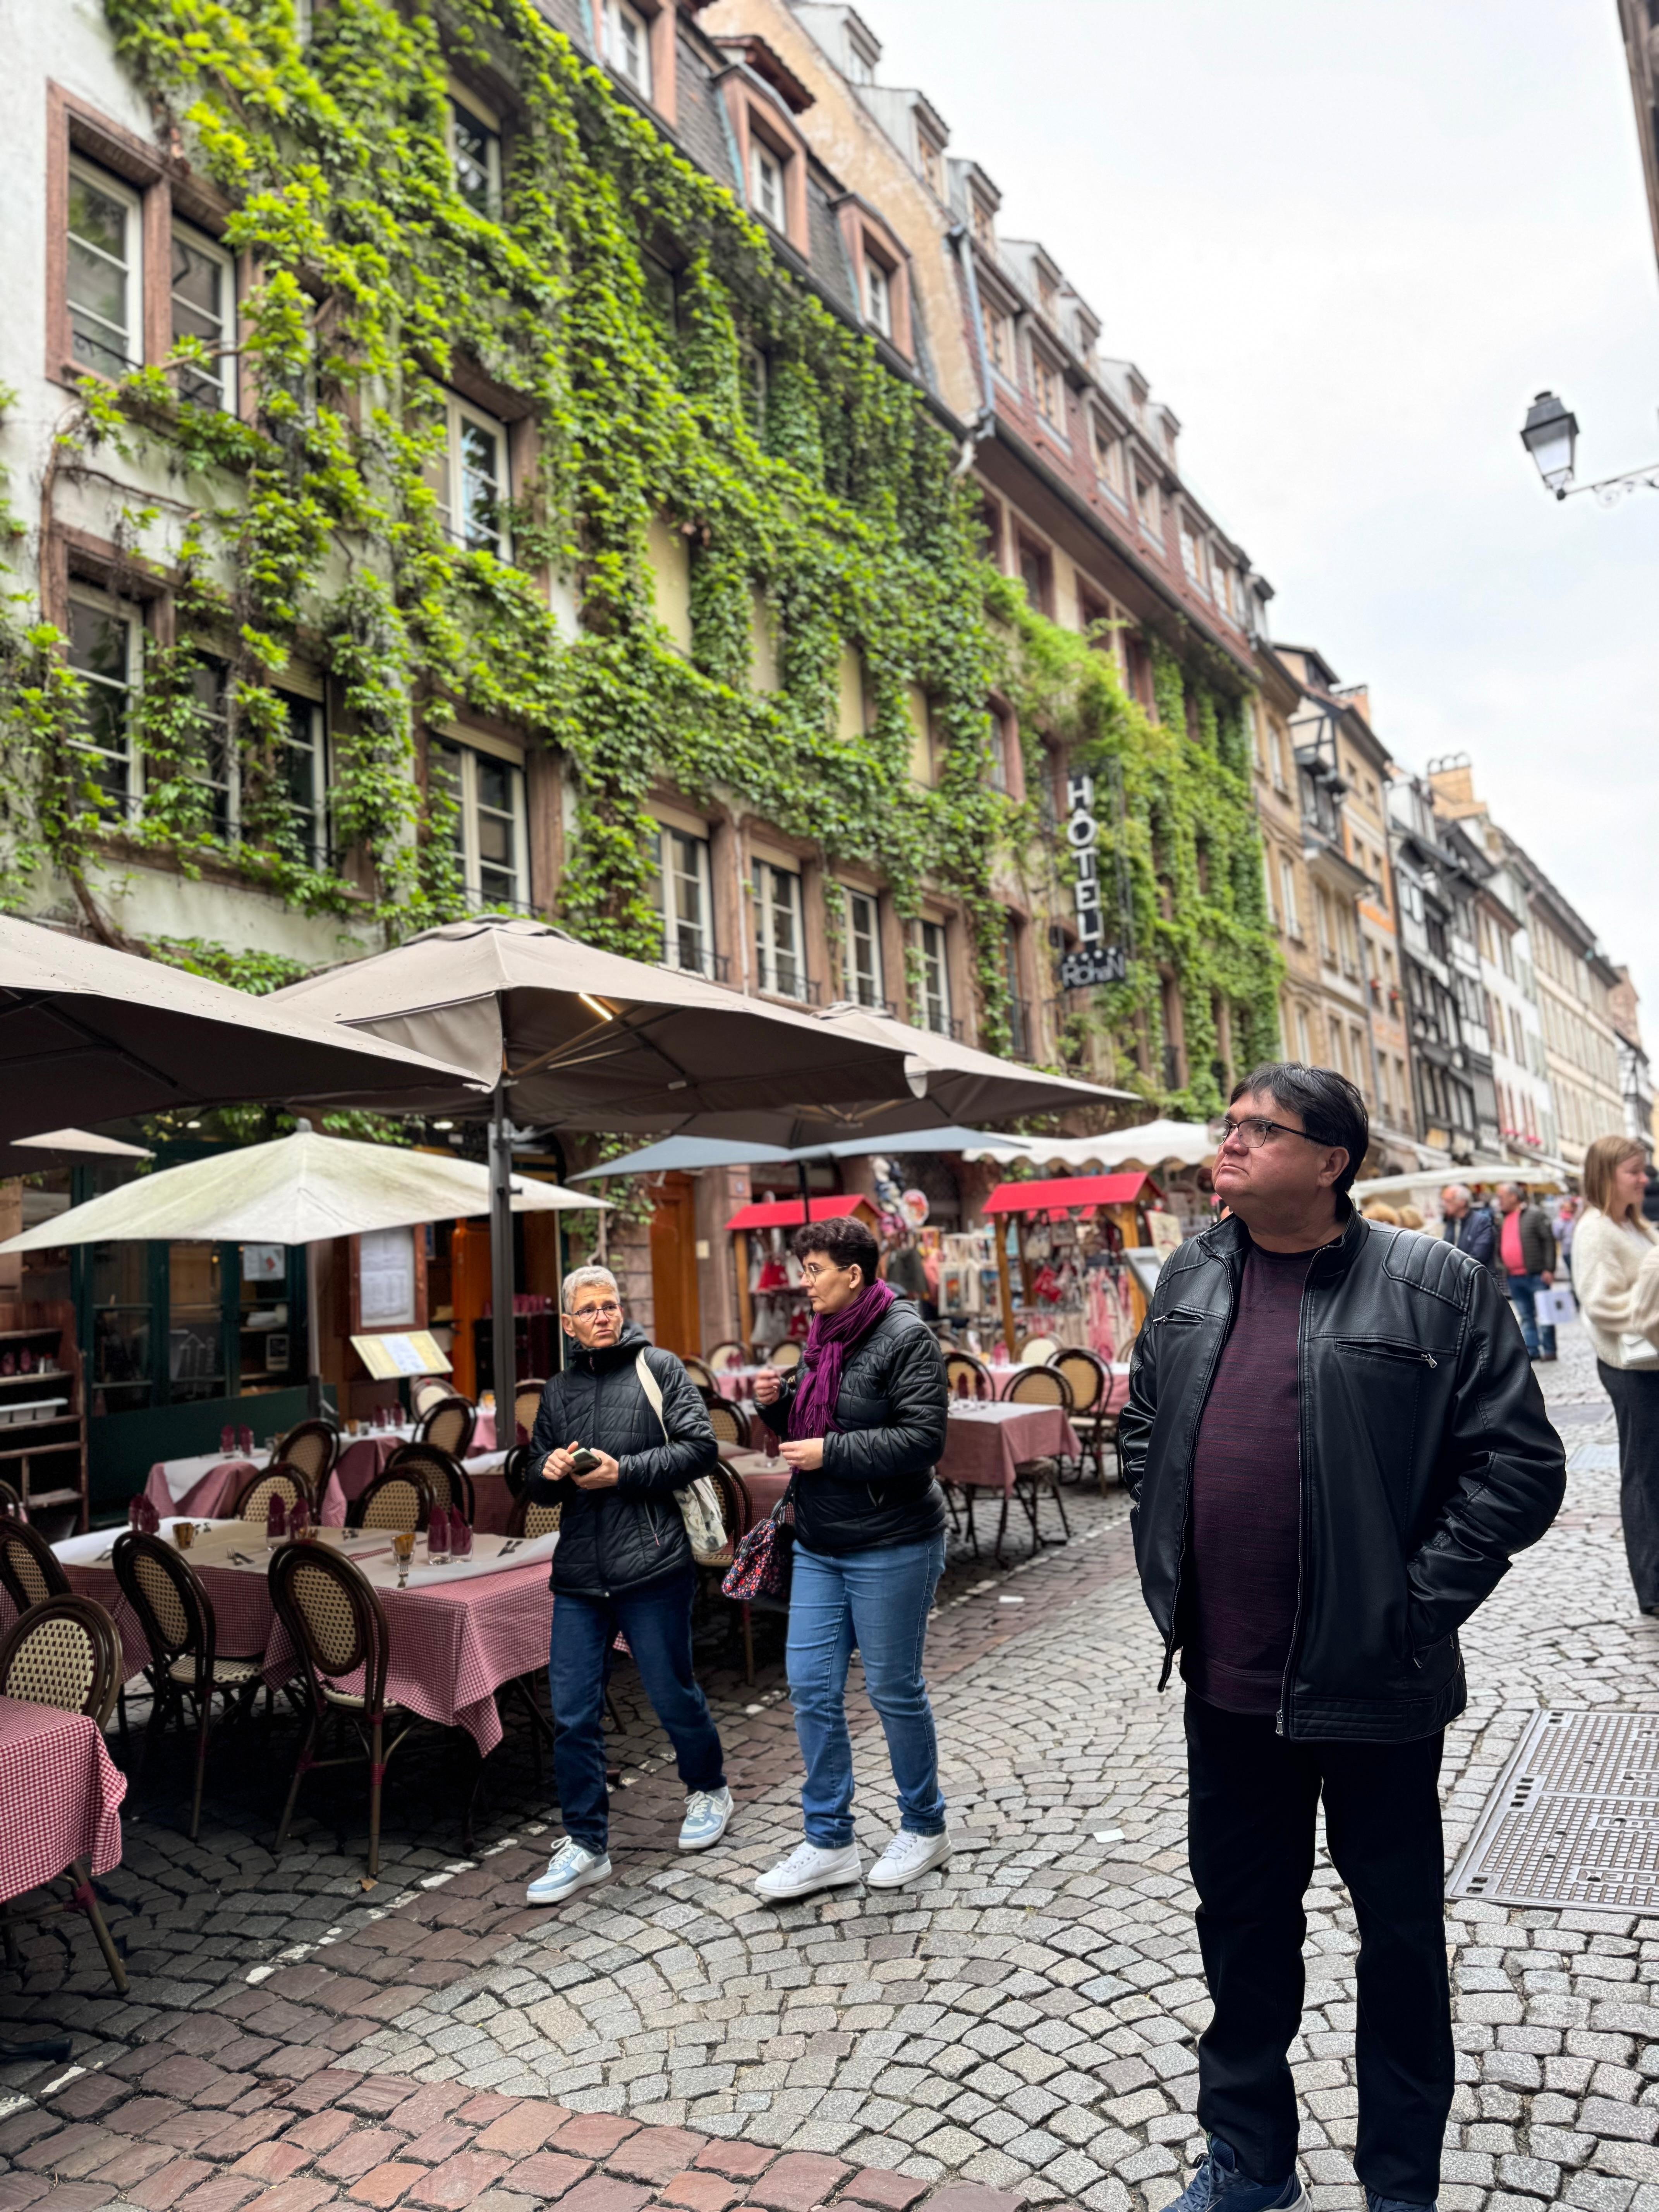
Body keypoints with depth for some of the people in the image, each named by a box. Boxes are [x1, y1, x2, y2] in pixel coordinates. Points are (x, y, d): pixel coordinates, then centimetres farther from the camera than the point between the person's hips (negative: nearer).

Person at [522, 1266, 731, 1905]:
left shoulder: (659, 1368, -1)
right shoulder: (558, 1391, 14)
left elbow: (700, 1447, -8)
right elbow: (537, 1484, 20)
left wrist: (624, 1472, -15)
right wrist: (548, 1473, -4)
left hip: (651, 1567, -4)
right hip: (578, 1574, 4)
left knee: (673, 1696, 10)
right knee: (573, 1715, 4)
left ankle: (708, 1791, 36)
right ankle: (584, 1845, 18)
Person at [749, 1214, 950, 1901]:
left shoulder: (906, 1338, -16)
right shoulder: (823, 1338, 9)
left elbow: (923, 1440, -22)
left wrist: (830, 1452, -21)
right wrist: (779, 1400, -1)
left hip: (891, 1548, -7)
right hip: (819, 1545, 8)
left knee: (893, 1690, 7)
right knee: (811, 1688, 8)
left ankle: (925, 1829, 29)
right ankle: (828, 1843, 22)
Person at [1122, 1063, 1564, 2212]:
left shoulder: (1435, 1286, -13)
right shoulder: (1191, 1277, 3)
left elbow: (1522, 1464, -12)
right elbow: (1143, 1427, 14)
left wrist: (1417, 1602, -14)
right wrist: (1169, 1574, 7)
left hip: (1371, 1684, -4)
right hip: (1226, 1680, 5)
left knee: (1400, 1928, 16)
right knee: (1241, 1917, 20)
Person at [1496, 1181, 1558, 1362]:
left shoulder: (1535, 1214, -8)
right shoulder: (1502, 1218, 14)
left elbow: (1549, 1242, -12)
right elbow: (1500, 1246, 20)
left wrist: (1549, 1269, -16)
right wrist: (1505, 1269, 12)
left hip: (1536, 1275, -7)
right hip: (1513, 1277, 7)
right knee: (1525, 1316, 10)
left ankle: (1549, 1349, 6)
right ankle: (1531, 1350, 14)